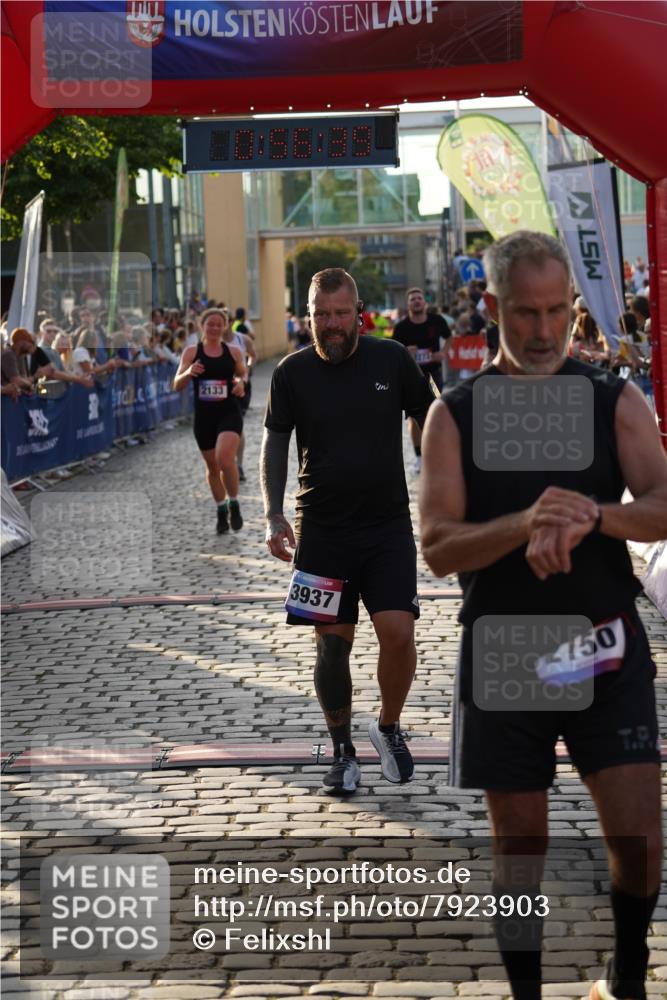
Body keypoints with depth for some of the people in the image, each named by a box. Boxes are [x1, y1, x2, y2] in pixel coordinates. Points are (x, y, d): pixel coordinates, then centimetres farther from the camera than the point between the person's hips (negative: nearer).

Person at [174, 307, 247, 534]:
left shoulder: (233, 351, 2)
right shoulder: (191, 352, 0)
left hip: (229, 413, -2)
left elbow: (243, 375, 18)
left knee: (225, 459, -22)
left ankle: (234, 504, 0)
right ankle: (221, 511, 31)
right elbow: (177, 385, 0)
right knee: (212, 466, 12)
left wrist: (241, 383, -6)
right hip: (203, 415, 2)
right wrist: (188, 373, -21)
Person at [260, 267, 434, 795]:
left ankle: (389, 727, 14)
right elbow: (275, 443, 6)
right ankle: (343, 751, 19)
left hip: (389, 524, 0)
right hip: (321, 529, 0)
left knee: (398, 630, -12)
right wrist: (274, 516, -2)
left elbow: (431, 423, 8)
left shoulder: (392, 359, 0)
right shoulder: (293, 372, 1)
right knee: (332, 644, 2)